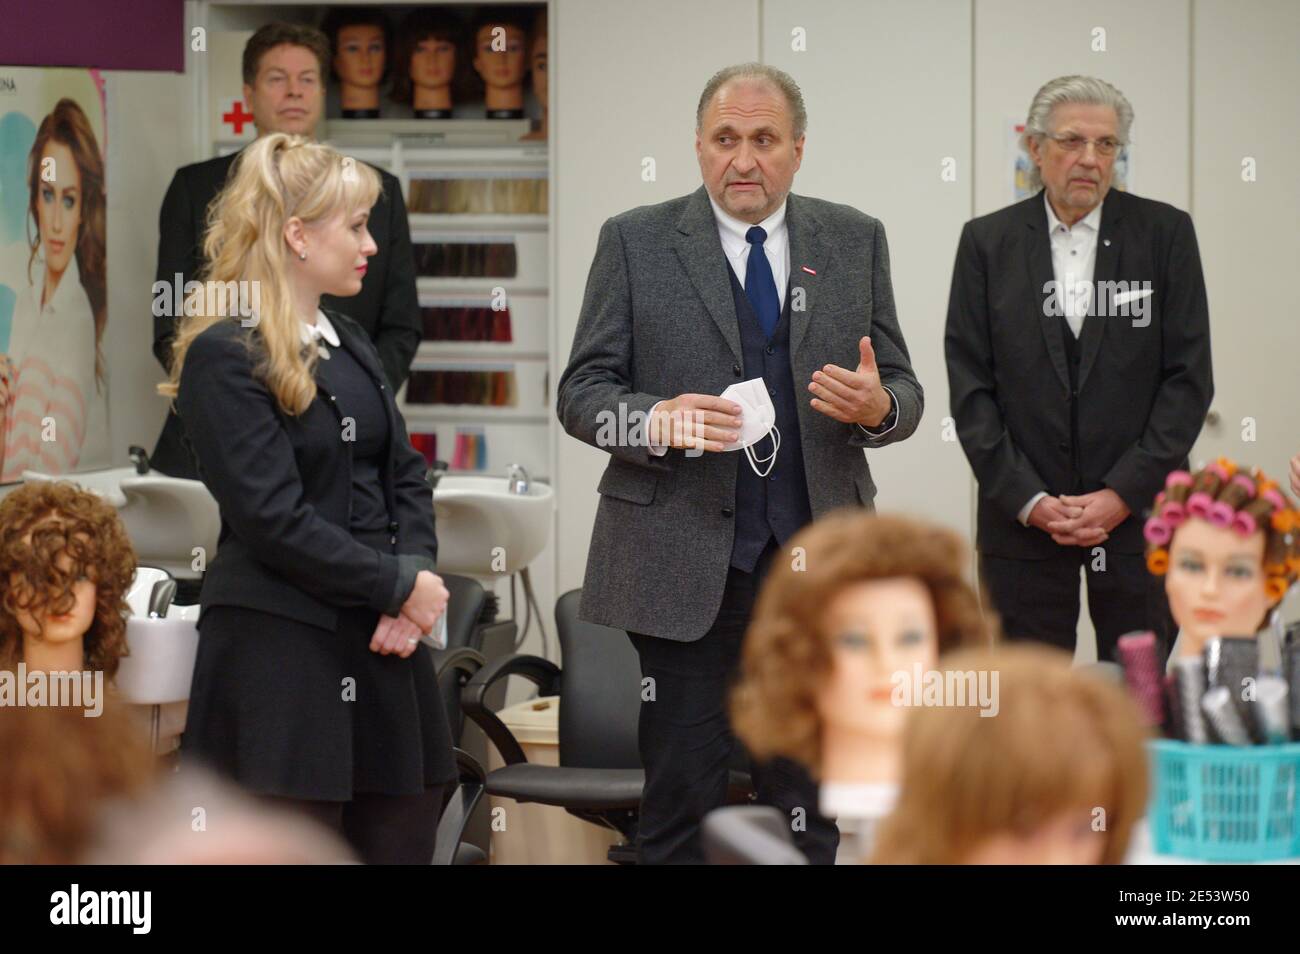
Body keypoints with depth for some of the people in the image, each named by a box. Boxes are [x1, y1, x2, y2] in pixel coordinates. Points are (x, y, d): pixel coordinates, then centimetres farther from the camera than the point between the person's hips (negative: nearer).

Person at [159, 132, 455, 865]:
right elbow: (272, 518, -16)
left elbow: (406, 474, 14)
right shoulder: (225, 357, -10)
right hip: (282, 649, -8)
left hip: (380, 643, 8)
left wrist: (416, 588, -4)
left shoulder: (350, 344, 16)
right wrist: (400, 586, -11)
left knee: (404, 836, 6)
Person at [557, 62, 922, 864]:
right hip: (684, 563, -2)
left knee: (808, 803, 7)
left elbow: (904, 392, 11)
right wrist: (656, 421, -19)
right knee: (682, 799, 0)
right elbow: (582, 392, 2)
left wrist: (878, 406, -13)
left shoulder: (856, 242, 10)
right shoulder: (637, 242, 3)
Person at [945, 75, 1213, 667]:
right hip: (1021, 522, 1)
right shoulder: (988, 241, 4)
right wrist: (1028, 501, -9)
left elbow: (1189, 378, -1)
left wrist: (1123, 494, -10)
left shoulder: (1165, 234, 2)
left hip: (1140, 512, 0)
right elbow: (970, 385, 1)